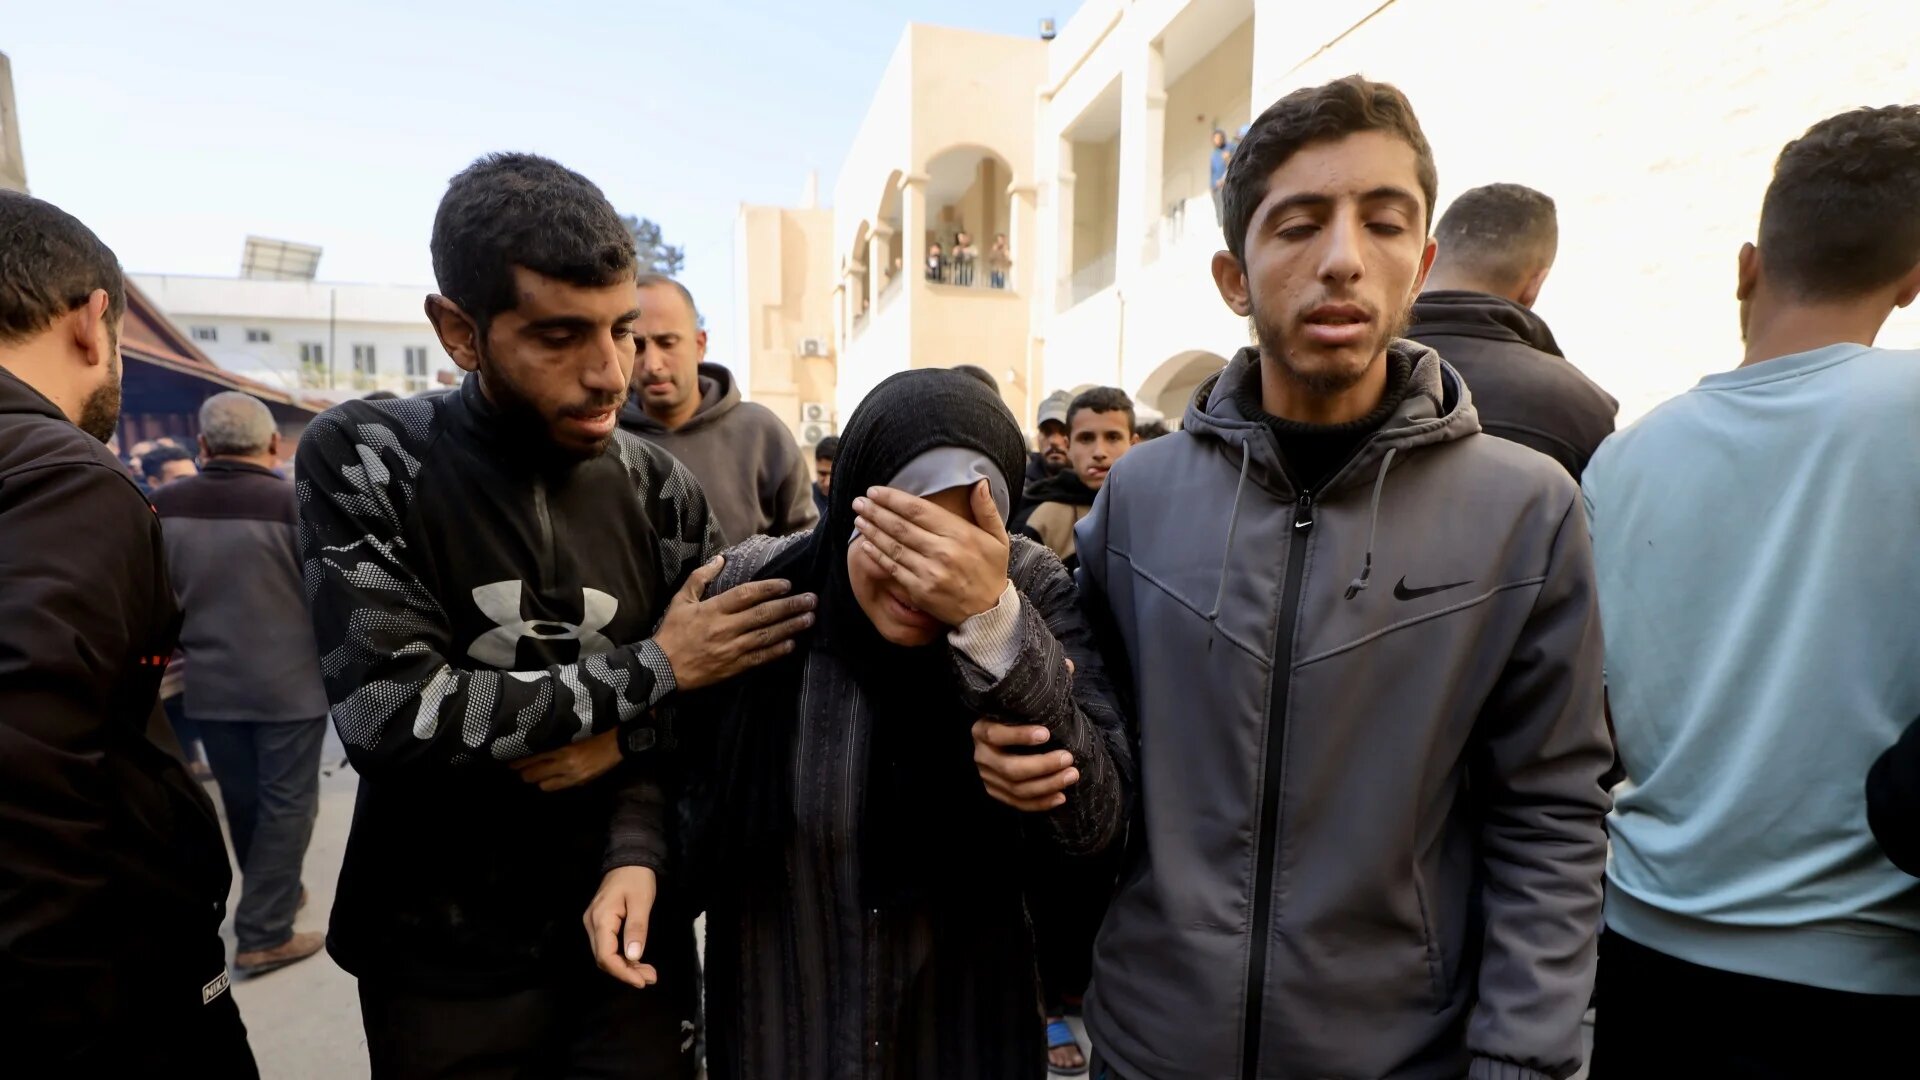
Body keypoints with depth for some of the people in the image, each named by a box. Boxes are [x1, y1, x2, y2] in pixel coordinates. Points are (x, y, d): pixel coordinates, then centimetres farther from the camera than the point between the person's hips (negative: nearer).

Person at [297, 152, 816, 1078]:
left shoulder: (659, 487, -5)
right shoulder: (361, 459, -12)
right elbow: (389, 714, -23)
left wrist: (623, 742, -18)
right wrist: (653, 670, -21)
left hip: (625, 924, 2)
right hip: (442, 952, -1)